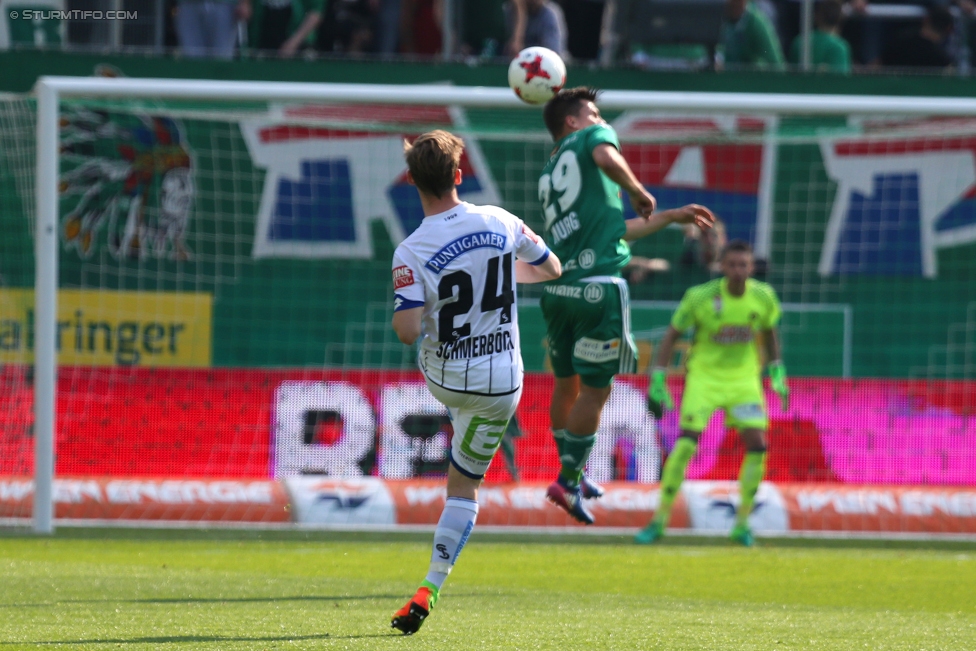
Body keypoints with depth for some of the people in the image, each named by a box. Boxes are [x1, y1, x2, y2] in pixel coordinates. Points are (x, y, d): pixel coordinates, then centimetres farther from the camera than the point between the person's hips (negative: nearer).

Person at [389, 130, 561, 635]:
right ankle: (429, 589, 2)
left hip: (440, 379, 0)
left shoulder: (410, 254, -18)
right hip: (498, 384, 0)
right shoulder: (499, 222, -11)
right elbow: (550, 268, 5)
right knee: (463, 486, 10)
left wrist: (411, 313, -3)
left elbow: (408, 331, -27)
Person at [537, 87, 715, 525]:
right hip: (597, 286, -8)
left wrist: (670, 218, 34)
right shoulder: (590, 138, 6)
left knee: (566, 384, 19)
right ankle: (568, 482, 3)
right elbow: (607, 157, -21)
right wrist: (638, 191, -4)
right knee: (595, 389, 2)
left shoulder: (548, 176, 25)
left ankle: (573, 474, 31)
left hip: (556, 288, 8)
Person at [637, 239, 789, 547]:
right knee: (686, 445, -14)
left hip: (744, 378, 3)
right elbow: (671, 335, -6)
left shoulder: (764, 297, -8)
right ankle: (660, 520, -4)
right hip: (704, 375, -3)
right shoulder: (700, 297, -16)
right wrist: (657, 381, -10)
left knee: (757, 445, -10)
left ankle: (742, 522, 4)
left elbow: (769, 333, 13)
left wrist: (778, 375, 11)